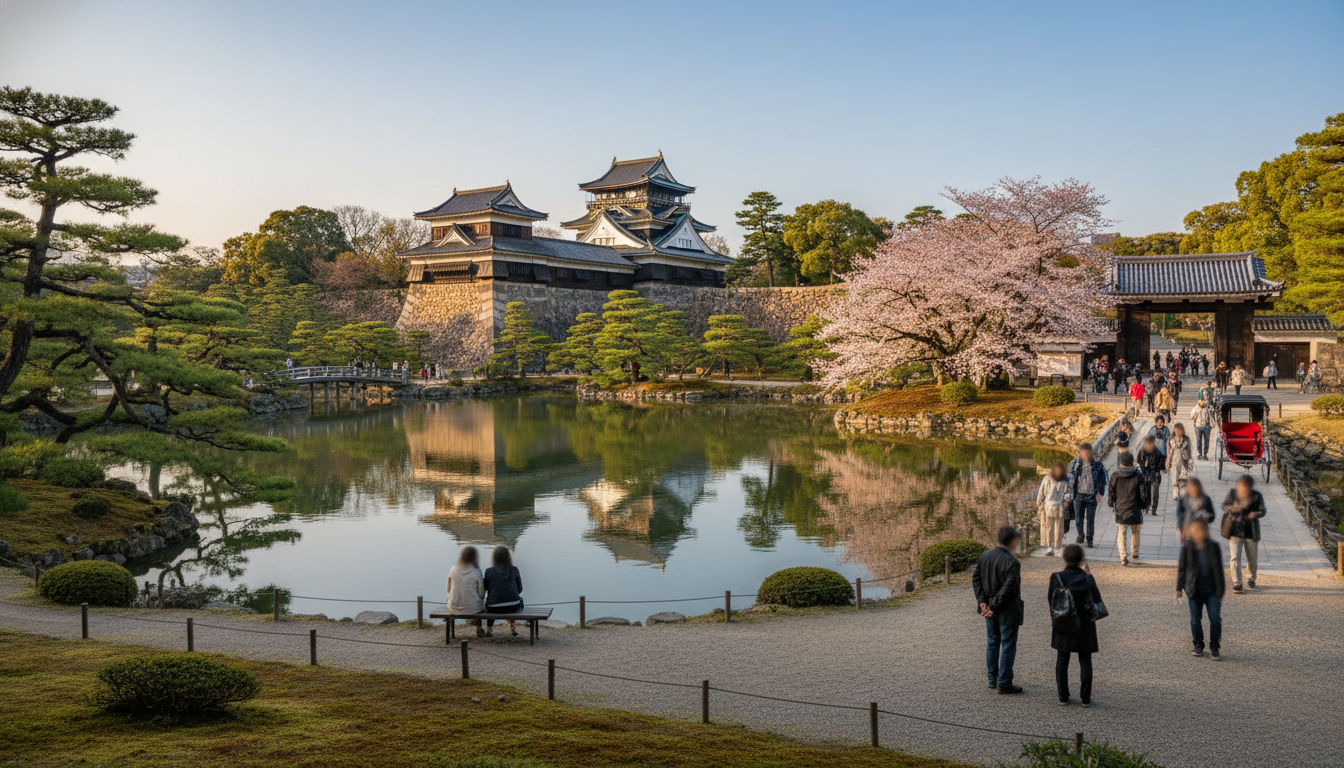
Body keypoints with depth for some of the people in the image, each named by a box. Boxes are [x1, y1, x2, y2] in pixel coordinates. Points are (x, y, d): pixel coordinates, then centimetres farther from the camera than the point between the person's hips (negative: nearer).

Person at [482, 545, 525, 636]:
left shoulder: (489, 571, -1)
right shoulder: (514, 570, 1)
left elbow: (484, 589, 9)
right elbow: (519, 589, 8)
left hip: (494, 608, 0)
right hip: (513, 608, 0)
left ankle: (488, 630, 41)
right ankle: (513, 628, 40)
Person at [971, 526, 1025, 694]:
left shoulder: (984, 556, 0)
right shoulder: (1012, 563, -22)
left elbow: (976, 578, 3)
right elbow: (1007, 589, -24)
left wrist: (983, 601, 0)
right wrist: (993, 607, -15)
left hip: (991, 611, 7)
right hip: (1008, 611, -7)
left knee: (992, 643, 18)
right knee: (1008, 647, 5)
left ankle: (992, 679, 29)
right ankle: (1004, 683, 13)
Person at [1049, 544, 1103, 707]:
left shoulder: (1056, 578, -12)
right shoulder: (1088, 579, -12)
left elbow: (1050, 600, -4)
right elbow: (1097, 601, -3)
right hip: (1084, 626, 0)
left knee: (1062, 661, 13)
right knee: (1085, 662, 11)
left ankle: (1063, 696, 16)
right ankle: (1085, 698, 13)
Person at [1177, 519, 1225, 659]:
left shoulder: (1214, 547, -1)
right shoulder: (1187, 548, -5)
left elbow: (1219, 569, 8)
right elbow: (1181, 568, 2)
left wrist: (1221, 589, 9)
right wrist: (1179, 588, 1)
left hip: (1212, 590, 0)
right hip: (1195, 590, 0)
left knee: (1215, 618, -4)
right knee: (1195, 619, 9)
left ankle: (1214, 647, 10)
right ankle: (1198, 645, 24)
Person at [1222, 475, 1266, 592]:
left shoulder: (1257, 496, -5)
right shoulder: (1232, 493, -4)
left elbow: (1262, 511, -1)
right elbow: (1224, 506, 1)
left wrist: (1255, 514, -24)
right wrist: (1233, 508, -20)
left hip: (1251, 531, 1)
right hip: (1235, 530, -1)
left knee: (1252, 558, 11)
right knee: (1235, 557, -9)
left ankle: (1252, 579, 37)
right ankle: (1236, 583, -4)